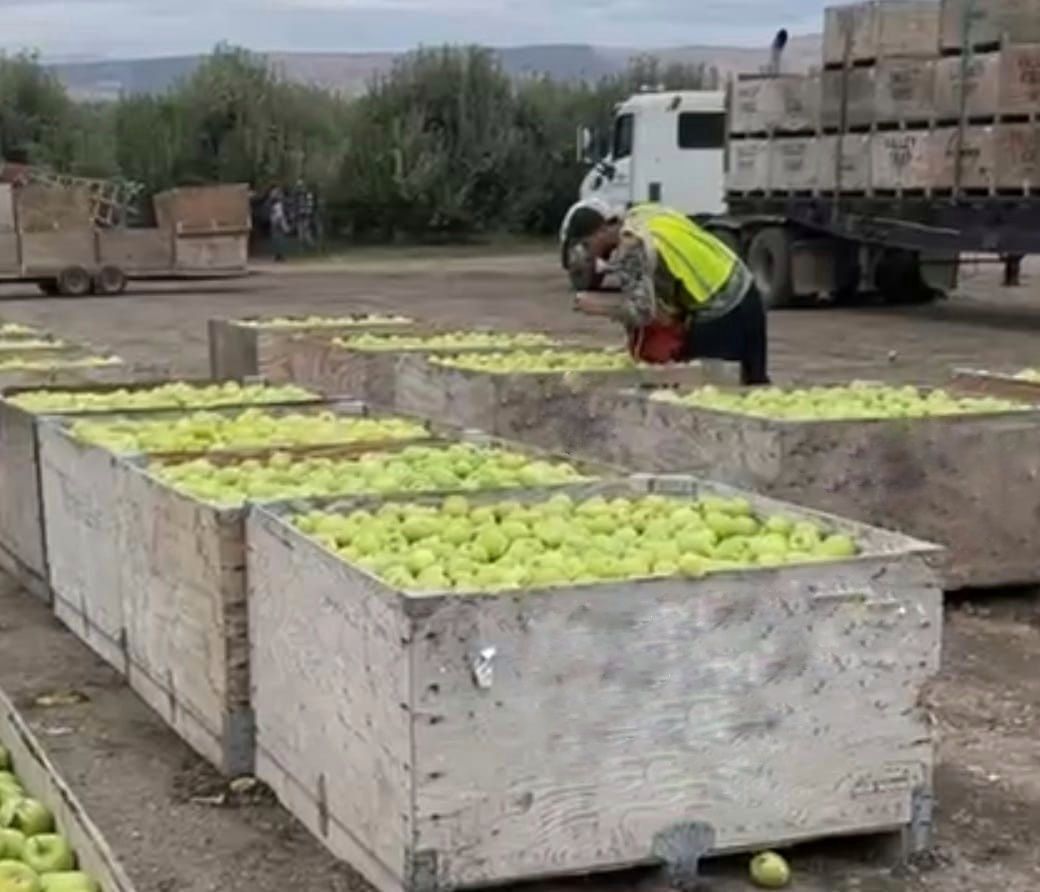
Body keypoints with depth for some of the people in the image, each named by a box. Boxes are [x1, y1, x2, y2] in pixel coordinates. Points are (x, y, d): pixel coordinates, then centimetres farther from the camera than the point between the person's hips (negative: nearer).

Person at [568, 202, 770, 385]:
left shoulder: (630, 247, -18)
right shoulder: (638, 215, 10)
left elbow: (640, 310, -22)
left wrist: (597, 306, -8)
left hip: (719, 312, -9)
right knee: (752, 380, 15)